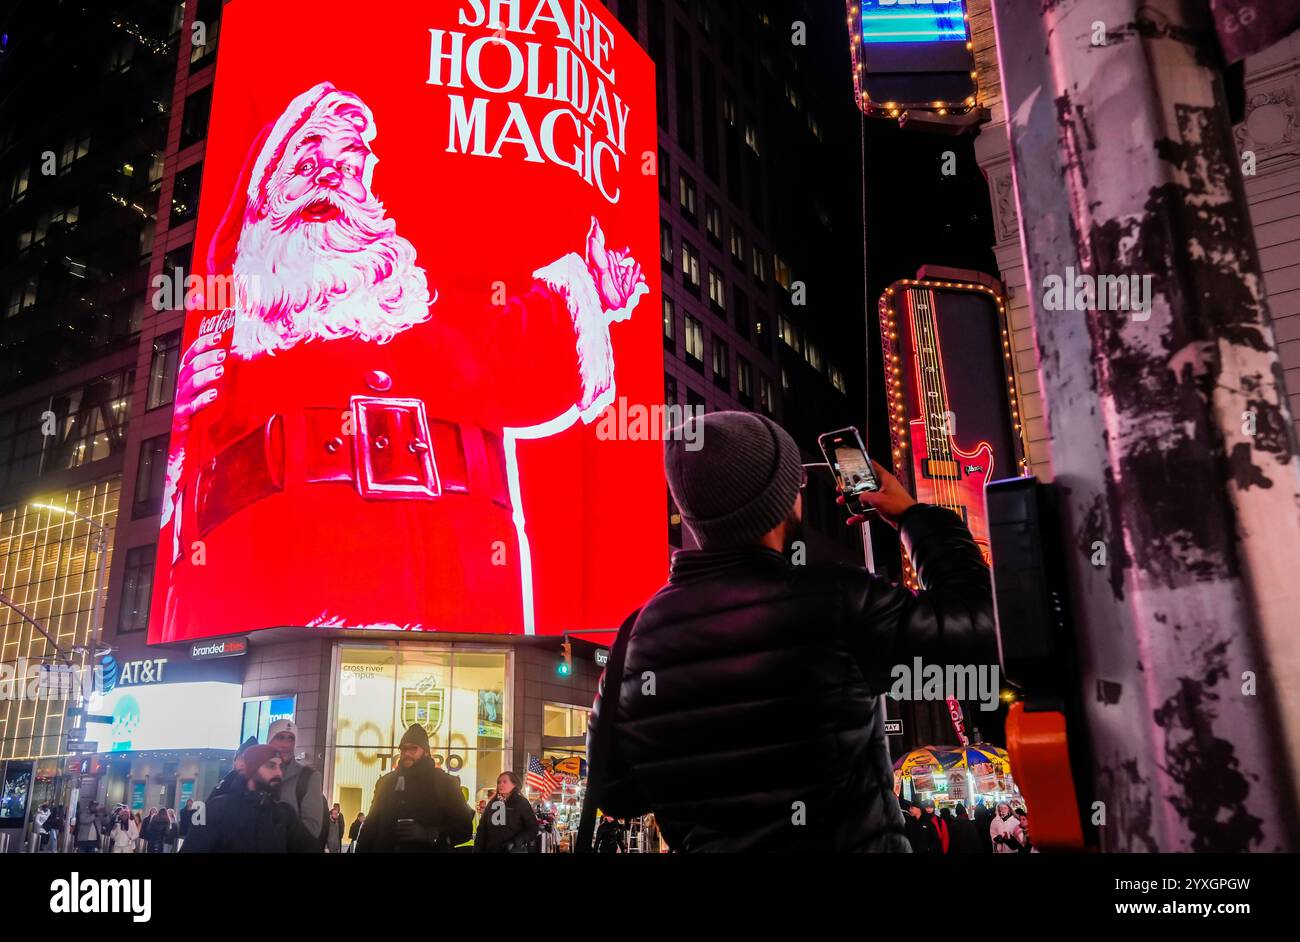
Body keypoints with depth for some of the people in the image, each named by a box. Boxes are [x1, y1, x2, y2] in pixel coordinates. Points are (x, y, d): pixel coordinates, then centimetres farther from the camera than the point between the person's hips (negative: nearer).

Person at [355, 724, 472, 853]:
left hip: (429, 850, -3)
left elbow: (463, 828, -9)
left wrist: (429, 835, -22)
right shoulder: (386, 782, 8)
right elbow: (371, 825, 11)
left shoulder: (444, 783, -4)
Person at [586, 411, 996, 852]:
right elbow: (979, 626, -9)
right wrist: (915, 516, 4)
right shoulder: (836, 601, -23)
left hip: (712, 844, 3)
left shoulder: (637, 635, -10)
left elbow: (618, 794, 0)